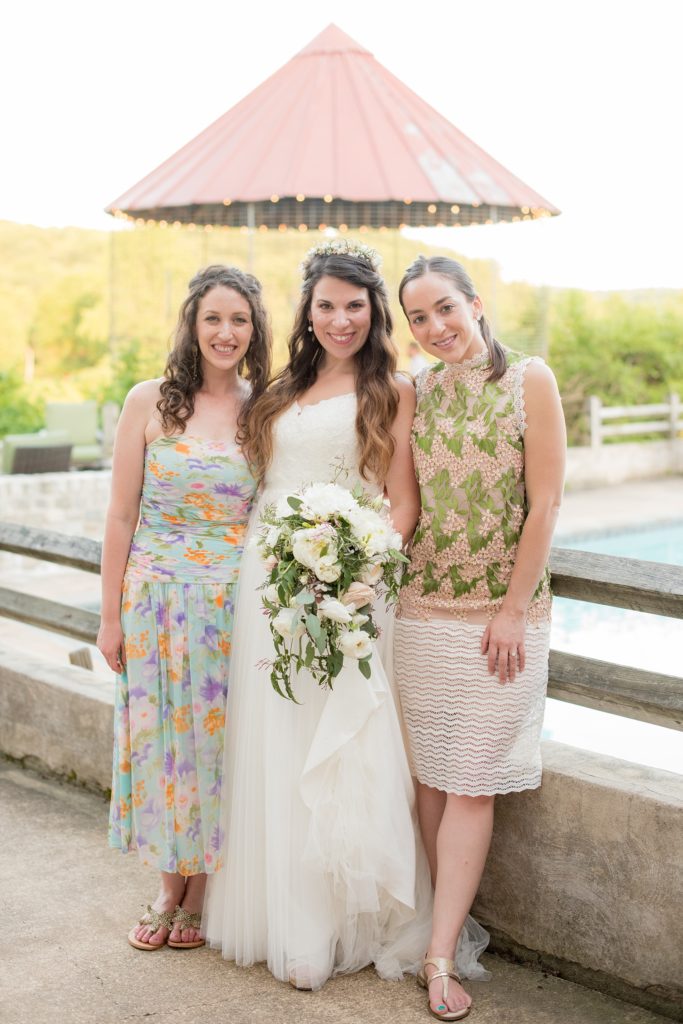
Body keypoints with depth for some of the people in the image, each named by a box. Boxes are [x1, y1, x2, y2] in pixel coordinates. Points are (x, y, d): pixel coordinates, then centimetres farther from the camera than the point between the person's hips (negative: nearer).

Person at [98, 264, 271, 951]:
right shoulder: (150, 402, -3)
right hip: (157, 599, 0)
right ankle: (170, 886, 28)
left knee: (219, 739, 7)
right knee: (159, 737, 7)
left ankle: (202, 892, 26)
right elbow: (121, 515, -1)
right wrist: (111, 615, -2)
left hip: (237, 603, 1)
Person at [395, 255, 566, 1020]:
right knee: (429, 776, 6)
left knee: (471, 784, -2)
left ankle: (439, 956, 2)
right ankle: (448, 924, 19)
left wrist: (512, 610, -10)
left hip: (503, 613, -4)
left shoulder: (529, 379, -5)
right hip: (422, 606, 4)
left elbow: (545, 503, -8)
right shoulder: (415, 393, 6)